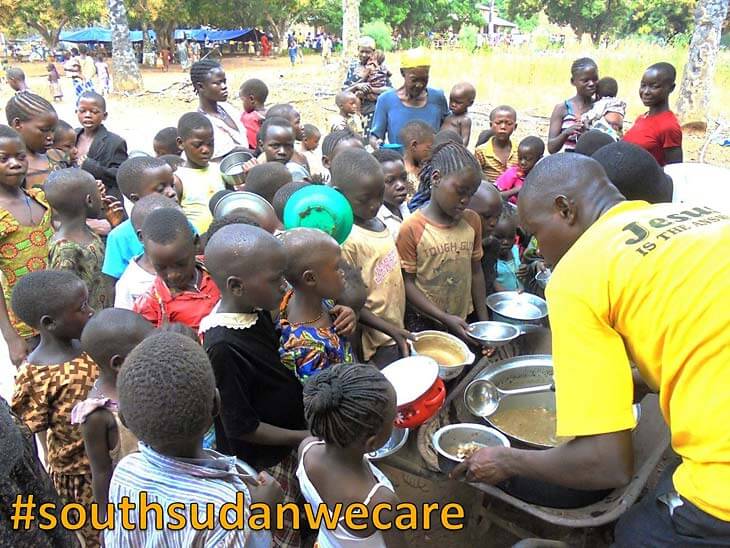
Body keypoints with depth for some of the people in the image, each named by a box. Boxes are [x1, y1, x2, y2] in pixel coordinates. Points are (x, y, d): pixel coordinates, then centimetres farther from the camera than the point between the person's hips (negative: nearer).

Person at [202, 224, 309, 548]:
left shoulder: (256, 310, -9)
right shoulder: (224, 347, -33)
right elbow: (242, 427, -25)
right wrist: (303, 436, -14)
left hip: (287, 446, 7)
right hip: (263, 464, -7)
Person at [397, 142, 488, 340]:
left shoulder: (472, 221, 1)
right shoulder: (412, 228, -14)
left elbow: (476, 272, 8)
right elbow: (407, 282, -11)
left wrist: (484, 321, 6)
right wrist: (445, 318, -16)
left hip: (462, 324, 4)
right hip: (423, 324, -4)